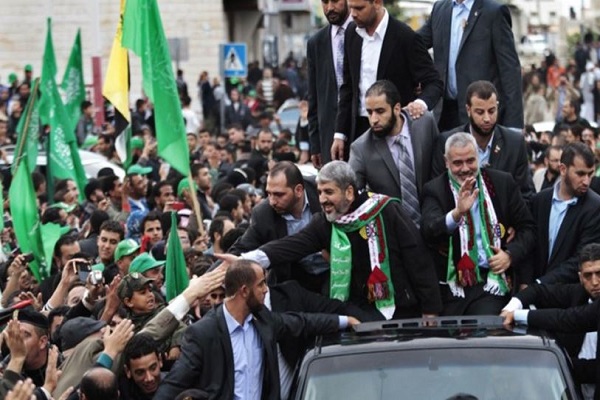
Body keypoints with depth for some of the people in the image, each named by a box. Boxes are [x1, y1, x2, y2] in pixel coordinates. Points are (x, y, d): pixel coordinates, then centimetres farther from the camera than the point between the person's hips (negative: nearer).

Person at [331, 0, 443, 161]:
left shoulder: (405, 37, -11)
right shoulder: (352, 33, 7)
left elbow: (434, 83, -8)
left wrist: (421, 103, -31)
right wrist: (340, 134, 9)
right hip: (359, 129, 5)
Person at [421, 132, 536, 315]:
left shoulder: (503, 183, 9)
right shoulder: (435, 190, 3)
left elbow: (527, 228, 14)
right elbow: (429, 231, -15)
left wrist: (510, 255, -4)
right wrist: (457, 213, -33)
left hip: (491, 280, 0)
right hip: (451, 285, 0)